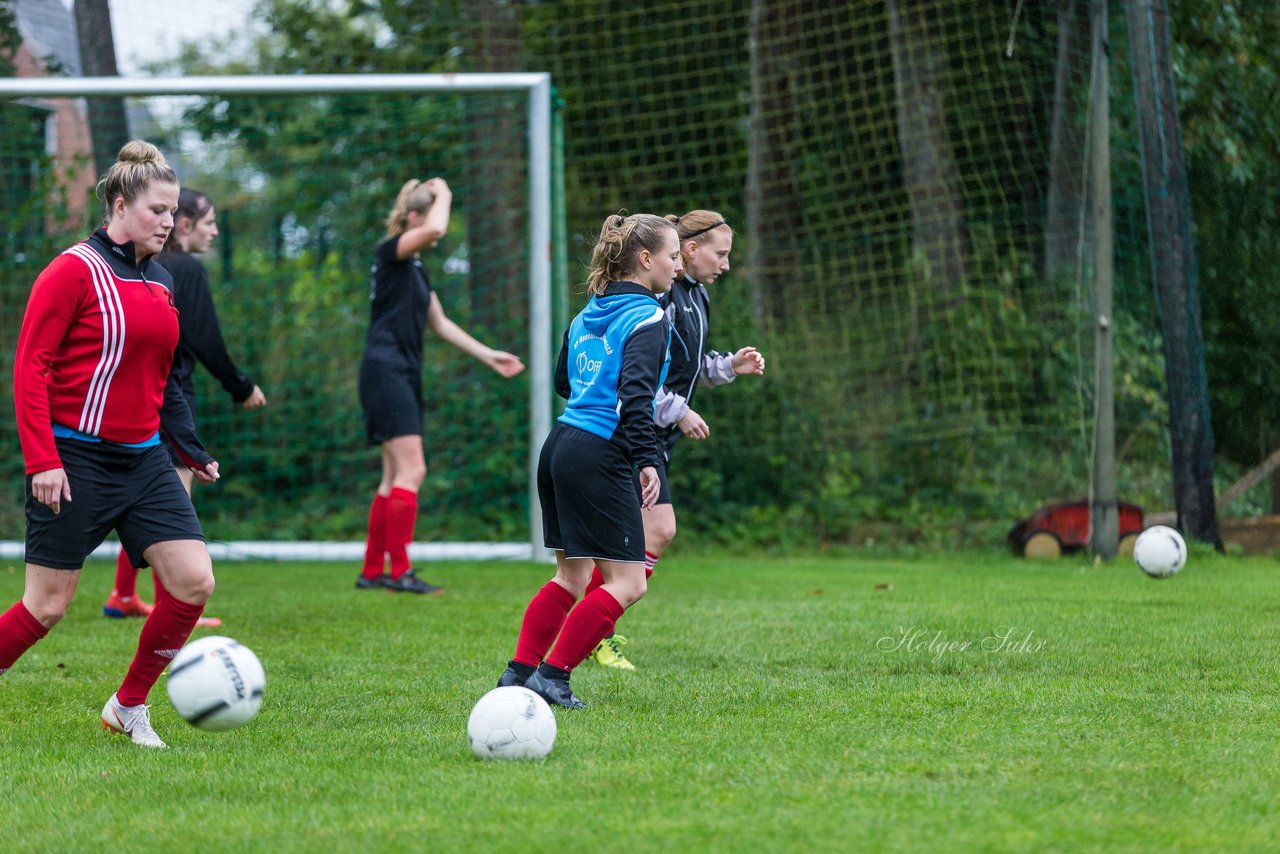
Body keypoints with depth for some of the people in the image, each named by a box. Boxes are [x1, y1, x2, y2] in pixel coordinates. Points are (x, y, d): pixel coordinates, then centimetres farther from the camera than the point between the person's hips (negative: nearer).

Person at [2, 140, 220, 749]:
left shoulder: (160, 283, 13)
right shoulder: (74, 271, -10)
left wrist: (191, 450, 18)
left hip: (143, 461, 7)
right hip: (75, 461, -7)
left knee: (194, 582, -6)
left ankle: (129, 708, 10)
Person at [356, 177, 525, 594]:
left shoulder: (416, 268, 19)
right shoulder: (390, 253, -8)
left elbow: (441, 323, 25)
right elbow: (436, 229, -28)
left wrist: (489, 355, 22)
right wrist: (442, 195, -8)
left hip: (405, 375, 9)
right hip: (385, 371, -9)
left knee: (396, 476, 8)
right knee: (411, 470, -14)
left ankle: (372, 571, 12)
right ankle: (399, 571, -14)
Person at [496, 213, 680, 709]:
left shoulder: (589, 314, 16)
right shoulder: (647, 319, -10)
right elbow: (636, 392, -22)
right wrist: (647, 459, -26)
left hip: (561, 445, 9)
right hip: (601, 457, -9)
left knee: (572, 575, 18)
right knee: (628, 582, -5)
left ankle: (520, 671, 14)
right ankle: (552, 673, -6)